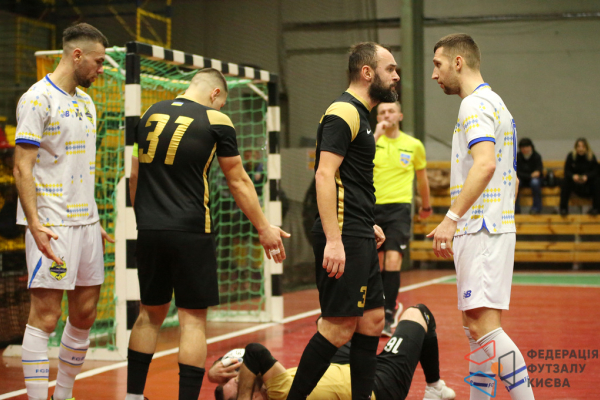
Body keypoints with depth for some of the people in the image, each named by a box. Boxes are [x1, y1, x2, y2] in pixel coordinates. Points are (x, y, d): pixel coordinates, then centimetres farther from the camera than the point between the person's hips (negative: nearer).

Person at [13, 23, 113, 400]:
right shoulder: (39, 98, -9)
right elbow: (23, 167, -14)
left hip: (86, 221, 8)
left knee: (85, 313, 11)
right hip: (52, 225, -8)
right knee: (45, 315, -8)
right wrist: (35, 225, -22)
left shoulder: (85, 101, 16)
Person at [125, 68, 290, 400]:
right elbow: (238, 182, 3)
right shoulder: (216, 122, -3)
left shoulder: (151, 114, 12)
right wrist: (264, 229, 12)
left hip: (149, 231, 5)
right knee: (193, 318, 0)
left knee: (150, 313, 16)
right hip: (190, 232, -5)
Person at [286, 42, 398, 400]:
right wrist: (333, 240, -26)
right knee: (340, 327, -10)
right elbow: (325, 175, -20)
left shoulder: (358, 115, 20)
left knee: (372, 320, 11)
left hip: (359, 237, 10)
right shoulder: (344, 112, -11)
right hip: (343, 237, -10)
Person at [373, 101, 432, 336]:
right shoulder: (371, 140, 3)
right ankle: (389, 304, 32)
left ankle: (387, 319, -15)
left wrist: (426, 205, 31)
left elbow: (421, 177, 21)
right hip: (372, 208, 2)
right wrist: (376, 135, -21)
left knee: (392, 259, -17)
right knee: (376, 262, 9)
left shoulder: (414, 145, 6)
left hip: (399, 207, -2)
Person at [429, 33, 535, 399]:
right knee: (474, 323, 13)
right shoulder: (495, 104, 22)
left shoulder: (477, 104, -10)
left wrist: (452, 218, -28)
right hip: (491, 227, 11)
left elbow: (485, 164, -26)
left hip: (481, 231, -11)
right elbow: (510, 177, 26)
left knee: (484, 324, -16)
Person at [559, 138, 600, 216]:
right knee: (565, 182, -30)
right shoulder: (571, 156, -8)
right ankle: (563, 208, -28)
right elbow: (567, 171, -11)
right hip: (574, 180, 0)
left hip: (588, 180, 0)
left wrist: (587, 176, -33)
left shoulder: (591, 157, -7)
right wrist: (573, 176, -36)